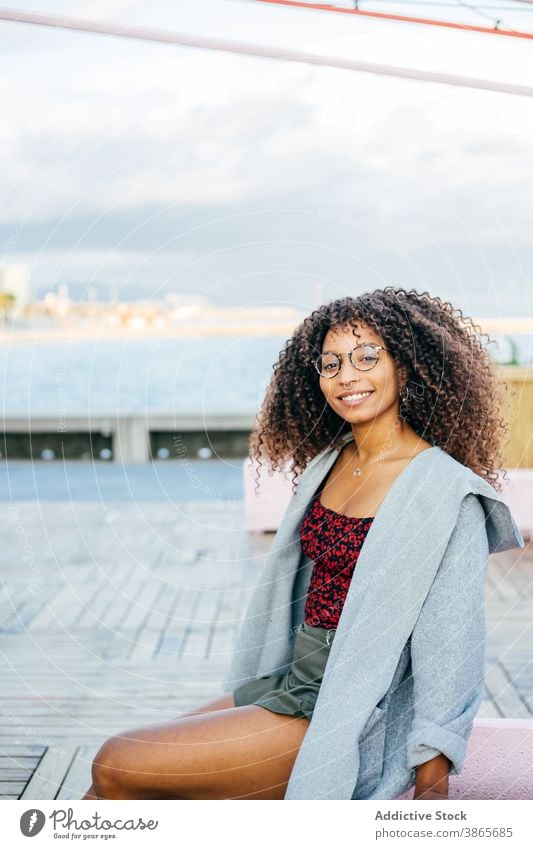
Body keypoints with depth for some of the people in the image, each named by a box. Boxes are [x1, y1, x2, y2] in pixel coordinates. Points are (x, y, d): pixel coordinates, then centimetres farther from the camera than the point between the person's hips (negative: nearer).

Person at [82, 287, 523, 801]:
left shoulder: (447, 492, -15)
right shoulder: (329, 462, 9)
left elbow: (451, 648, -14)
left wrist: (432, 786, -13)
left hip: (351, 717, -7)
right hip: (290, 681, 7)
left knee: (116, 768, -13)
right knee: (111, 773, -3)